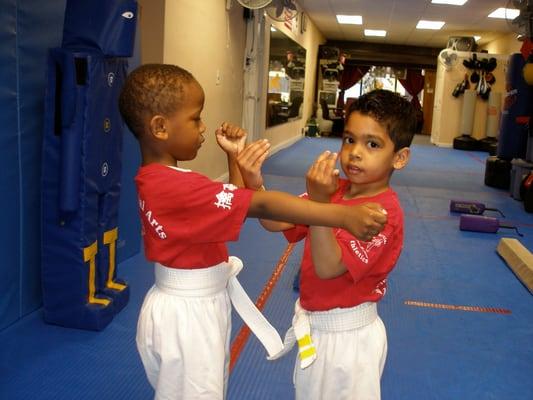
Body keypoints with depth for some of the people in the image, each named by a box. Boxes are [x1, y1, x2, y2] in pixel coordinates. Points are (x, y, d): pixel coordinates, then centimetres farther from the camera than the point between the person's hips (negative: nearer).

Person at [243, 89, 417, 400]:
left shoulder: (385, 211, -24)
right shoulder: (334, 189, -2)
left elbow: (328, 266, -31)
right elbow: (274, 221, -5)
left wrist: (320, 201, -38)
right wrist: (253, 178, -21)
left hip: (348, 337, -7)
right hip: (314, 327, 7)